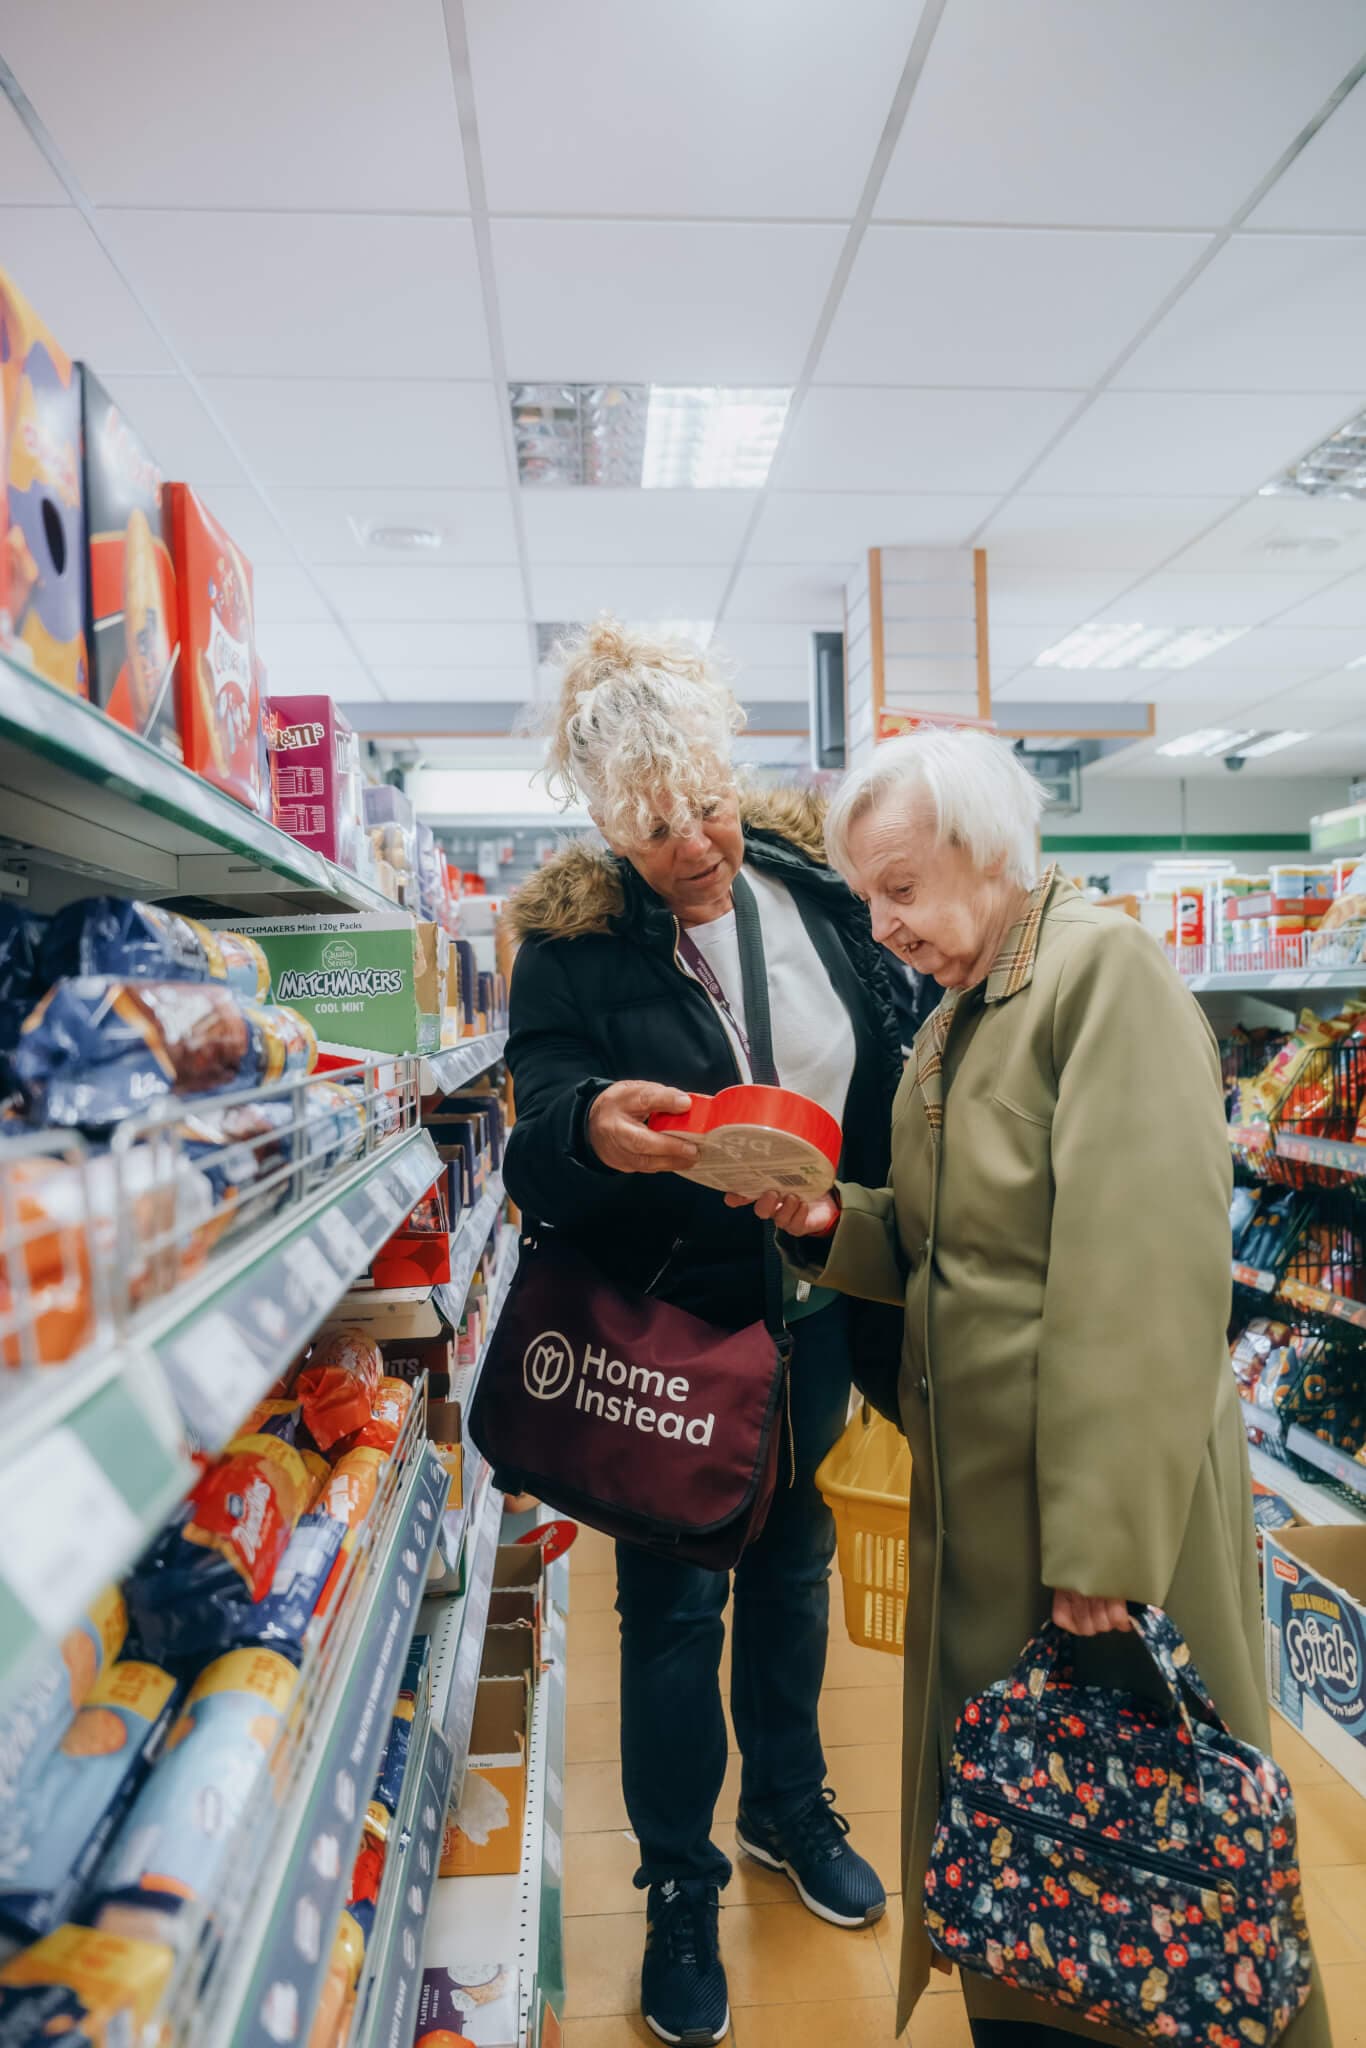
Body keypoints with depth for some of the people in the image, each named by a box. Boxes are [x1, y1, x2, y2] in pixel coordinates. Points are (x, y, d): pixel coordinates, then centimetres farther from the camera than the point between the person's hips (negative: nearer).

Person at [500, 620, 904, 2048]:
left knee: (793, 1560, 22)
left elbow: (881, 1086, 4)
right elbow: (536, 1153, -20)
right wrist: (593, 1127, -43)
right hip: (664, 1322, -4)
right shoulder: (573, 941, -14)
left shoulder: (813, 889, -4)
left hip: (812, 1305, 4)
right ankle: (679, 1887, 35)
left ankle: (789, 1807, 48)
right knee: (676, 1596, 9)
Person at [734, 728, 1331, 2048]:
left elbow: (1147, 1274, -24)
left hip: (1105, 1506, -8)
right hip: (976, 1501, 8)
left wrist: (1107, 1541, -24)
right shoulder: (949, 1028, 11)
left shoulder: (1103, 969, -16)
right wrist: (836, 1223, -4)